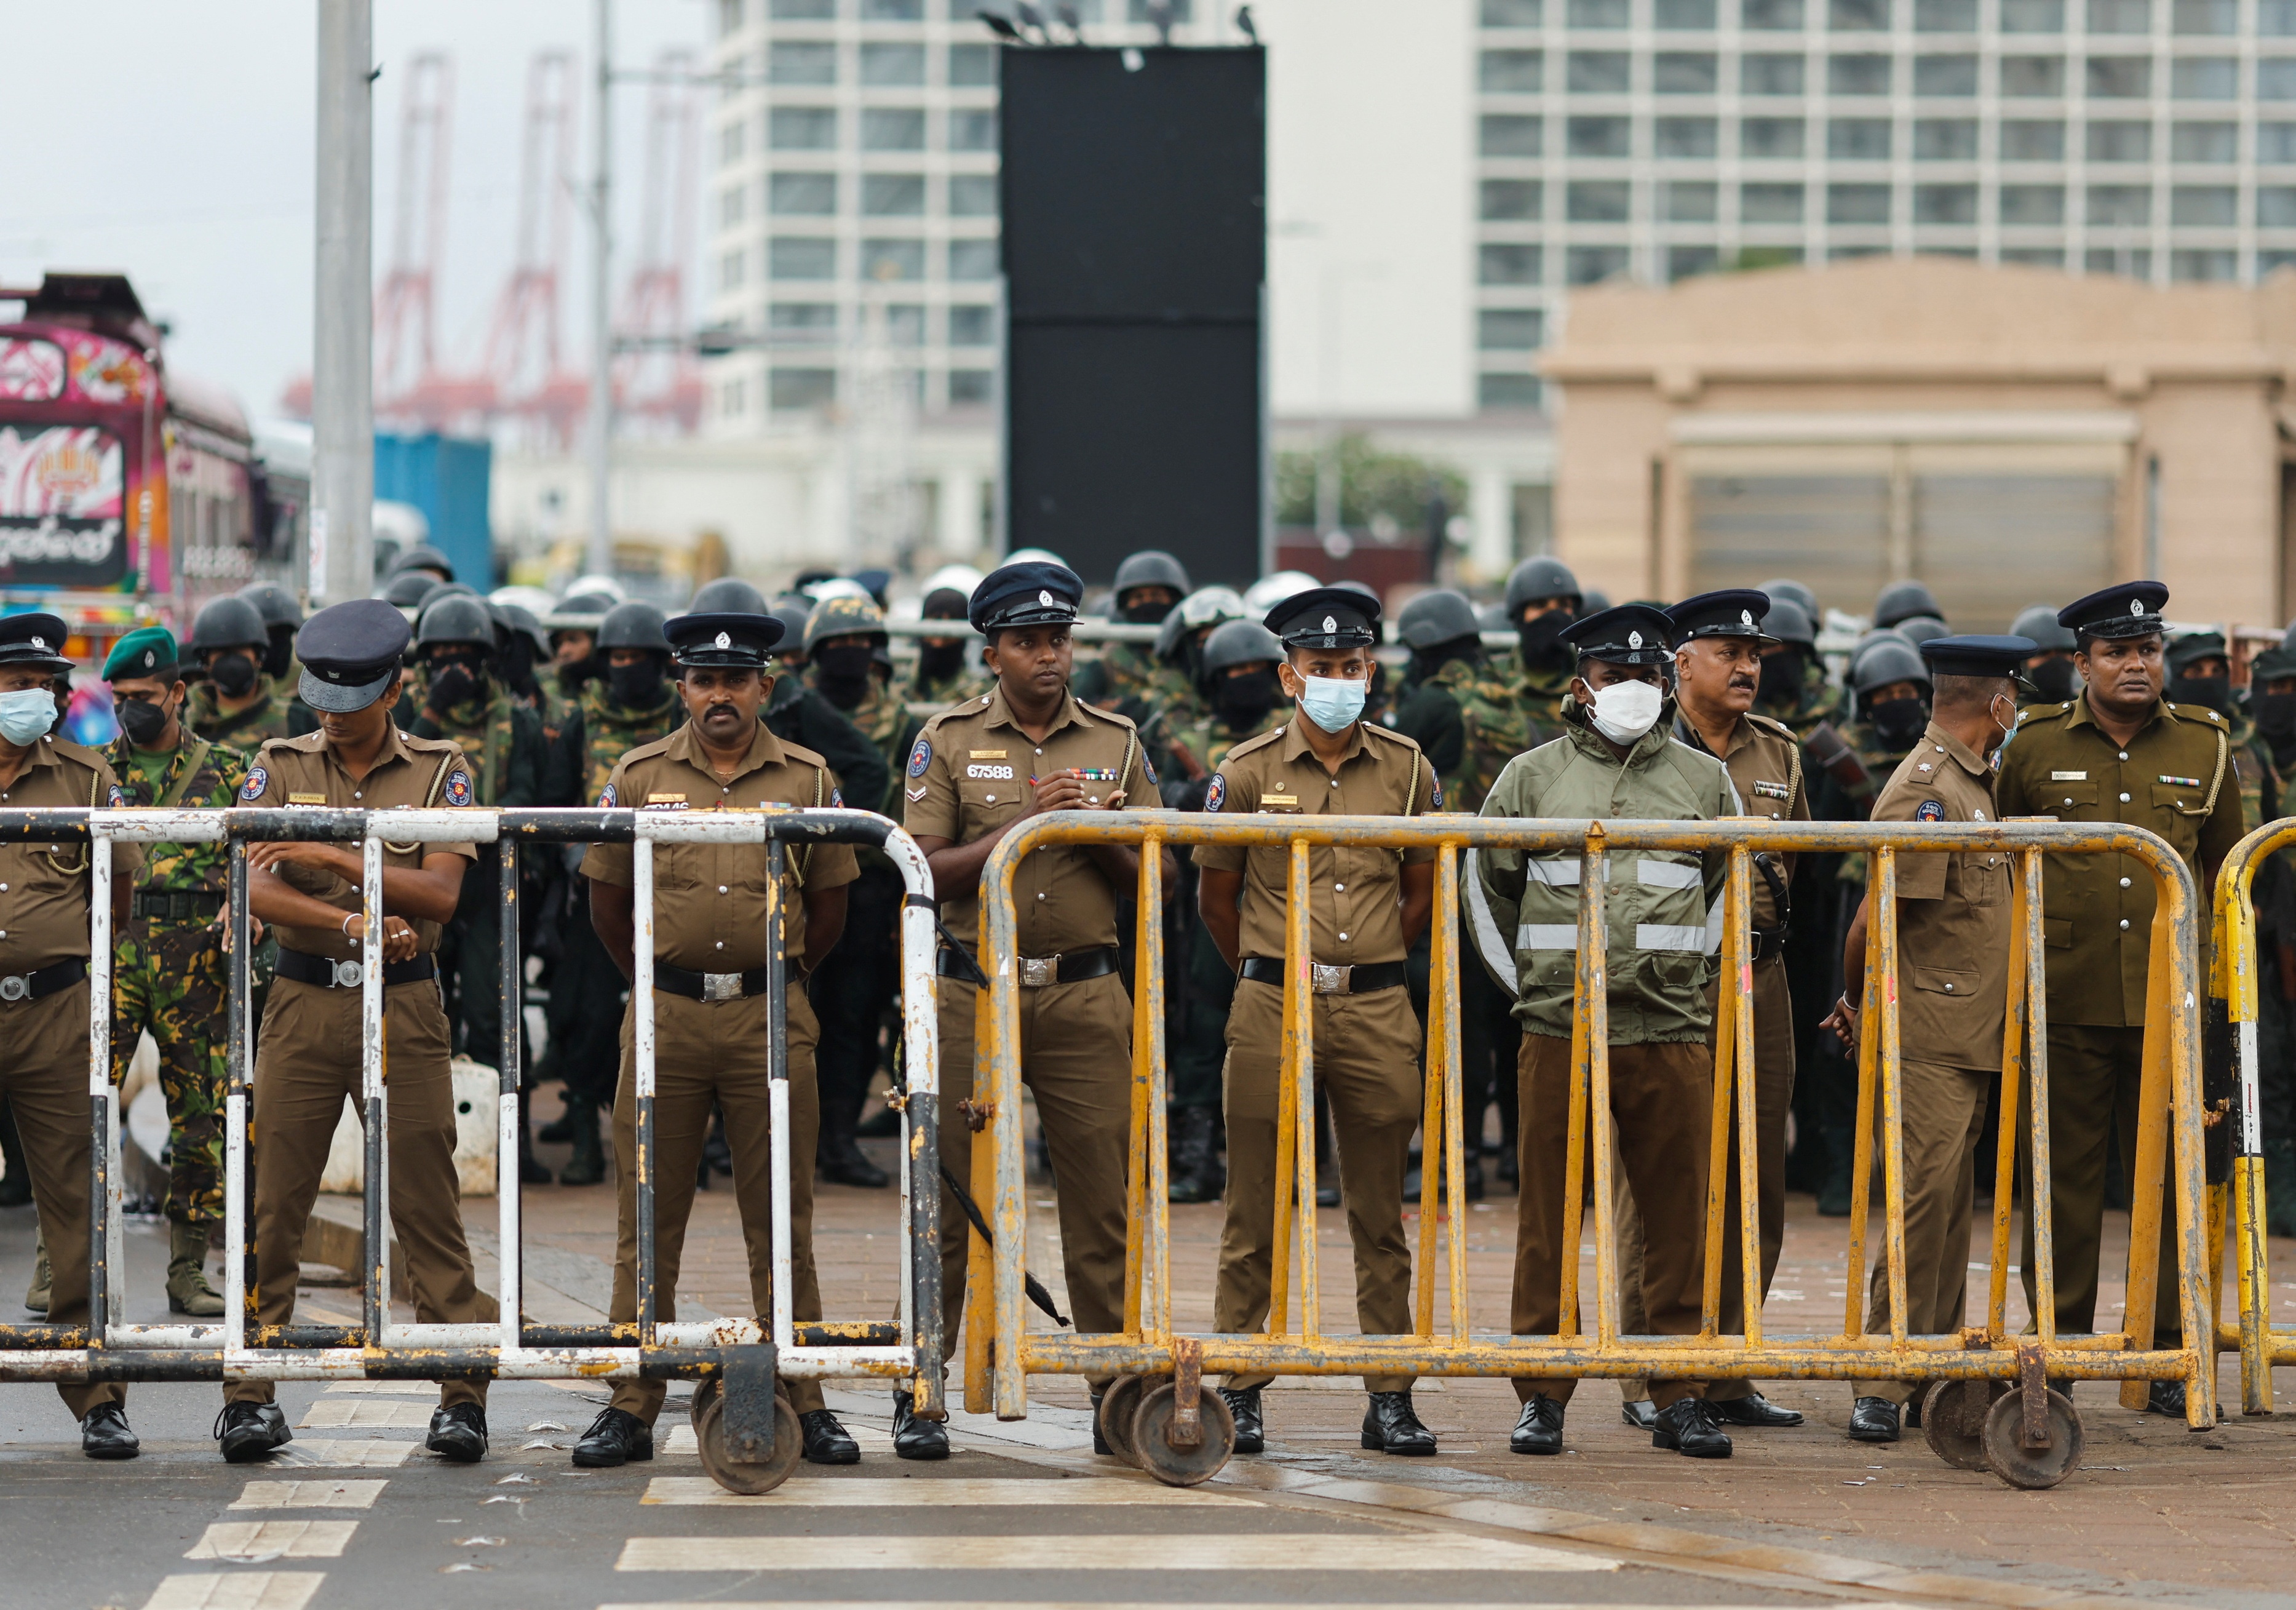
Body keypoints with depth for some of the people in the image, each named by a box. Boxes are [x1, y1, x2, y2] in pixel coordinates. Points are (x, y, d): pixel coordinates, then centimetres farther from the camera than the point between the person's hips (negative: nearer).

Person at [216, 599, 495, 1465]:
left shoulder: (441, 772, 3)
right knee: (272, 1206, 0)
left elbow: (439, 894, -9)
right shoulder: (278, 768, 6)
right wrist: (357, 920, -21)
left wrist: (333, 855, -17)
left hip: (403, 1006, -1)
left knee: (427, 1208, -1)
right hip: (302, 1004, 1)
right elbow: (259, 891, -6)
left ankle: (463, 1398, 2)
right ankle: (251, 1396, 6)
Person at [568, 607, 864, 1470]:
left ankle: (803, 1405, 7)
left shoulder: (807, 780, 5)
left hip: (772, 1018, 0)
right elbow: (608, 899, 14)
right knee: (649, 1220, 2)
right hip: (665, 1019, 0)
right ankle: (632, 1408, 6)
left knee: (781, 1221, 3)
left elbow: (829, 904, 14)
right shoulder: (640, 778, 5)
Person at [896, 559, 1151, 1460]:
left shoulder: (1116, 743, 11)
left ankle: (1118, 1393, 5)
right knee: (951, 1196, -1)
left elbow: (1148, 881, 11)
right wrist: (1022, 825, -15)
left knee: (1102, 1201, 0)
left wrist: (1104, 836, -10)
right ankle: (919, 1395, 6)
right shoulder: (948, 742, 5)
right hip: (975, 999, -2)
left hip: (1086, 997, 2)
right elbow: (923, 872, -4)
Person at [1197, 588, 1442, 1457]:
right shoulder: (1248, 772, 0)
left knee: (1382, 1215, 4)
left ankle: (1390, 1400, 8)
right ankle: (1240, 1394, 7)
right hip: (1271, 1015, -1)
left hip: (1377, 1012, 2)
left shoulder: (1406, 771, 5)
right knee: (1256, 1215, 1)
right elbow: (1216, 897, 11)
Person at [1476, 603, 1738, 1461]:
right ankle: (1542, 1397, 7)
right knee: (1549, 1217, 1)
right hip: (1560, 1033, -1)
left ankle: (1682, 1398, 8)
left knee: (1679, 1219, 1)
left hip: (1673, 1032, 1)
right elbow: (1489, 888, 16)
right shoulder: (1531, 778, 7)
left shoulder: (1705, 780, 10)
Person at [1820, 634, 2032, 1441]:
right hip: (1926, 1042, -9)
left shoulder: (1971, 785, 18)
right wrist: (1862, 1006, -2)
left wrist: (1862, 1004, 13)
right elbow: (1873, 922, -18)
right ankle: (1880, 1388, -9)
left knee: (1948, 1211, 11)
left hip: (1968, 1042, 9)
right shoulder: (1925, 789, -15)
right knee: (1923, 1206, -11)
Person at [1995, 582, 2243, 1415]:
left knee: (2169, 1176, 2)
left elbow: (2224, 859, 20)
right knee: (2063, 1176, 2)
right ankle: (2057, 1349, 8)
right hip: (2065, 1001, -1)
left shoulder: (2205, 744, 8)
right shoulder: (2034, 745, 4)